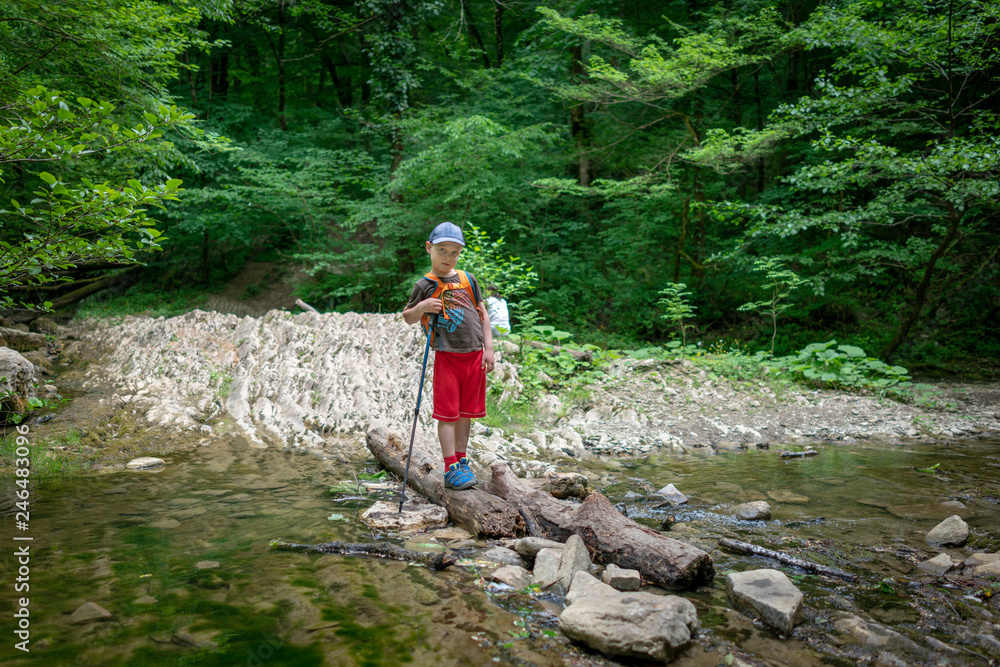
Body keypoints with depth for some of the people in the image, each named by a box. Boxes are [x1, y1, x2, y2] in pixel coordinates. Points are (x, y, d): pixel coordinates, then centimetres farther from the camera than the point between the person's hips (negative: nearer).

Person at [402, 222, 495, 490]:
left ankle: (462, 460, 22)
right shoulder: (425, 285, 1)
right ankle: (451, 468, 3)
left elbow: (482, 314, 12)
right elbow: (407, 318, 8)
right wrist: (422, 307, -14)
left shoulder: (467, 280, 8)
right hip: (447, 356, -3)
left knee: (467, 412, 10)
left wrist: (488, 348, 5)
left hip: (474, 354, 3)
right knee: (448, 413, -3)